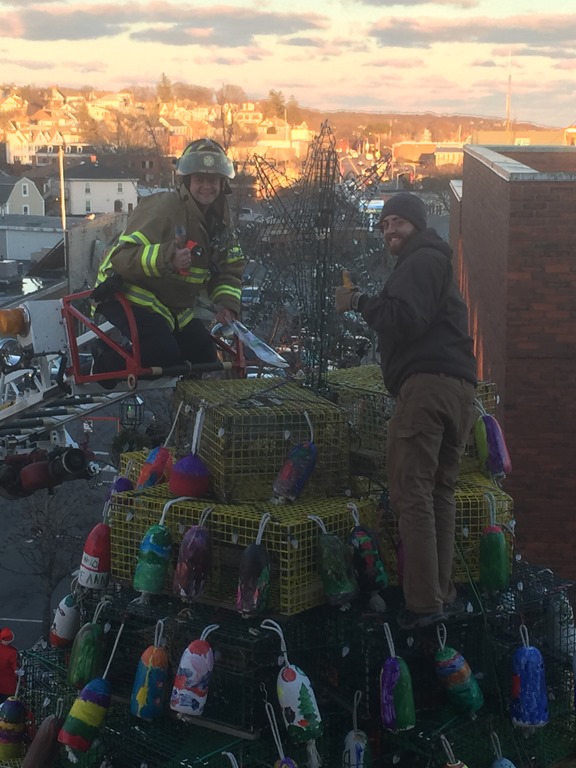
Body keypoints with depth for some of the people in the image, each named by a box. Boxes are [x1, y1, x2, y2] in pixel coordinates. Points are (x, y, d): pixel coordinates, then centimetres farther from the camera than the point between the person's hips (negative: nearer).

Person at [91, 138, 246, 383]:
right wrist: (166, 258, -49)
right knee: (163, 353, -28)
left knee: (204, 357, 3)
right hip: (129, 295, -8)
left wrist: (228, 303, -10)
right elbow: (123, 256, -32)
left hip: (176, 304, 9)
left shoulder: (219, 220, 3)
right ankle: (107, 358, 1)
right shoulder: (162, 208, -24)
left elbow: (230, 270, 10)